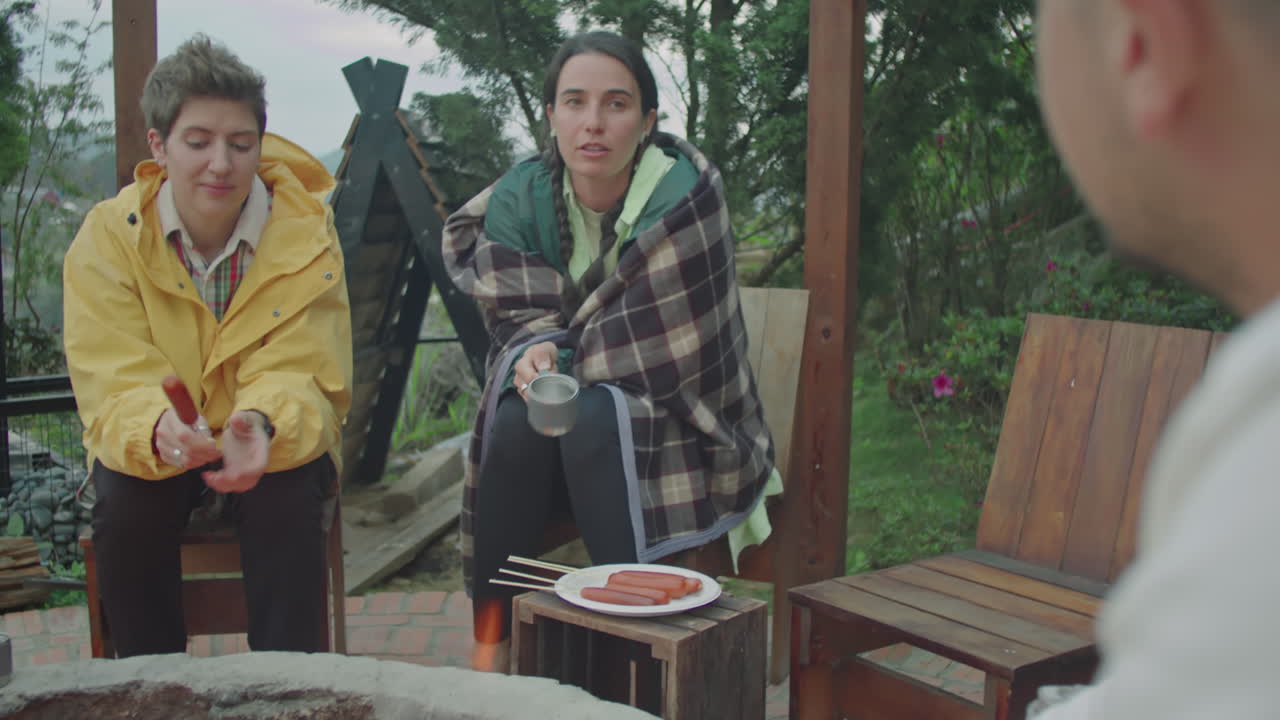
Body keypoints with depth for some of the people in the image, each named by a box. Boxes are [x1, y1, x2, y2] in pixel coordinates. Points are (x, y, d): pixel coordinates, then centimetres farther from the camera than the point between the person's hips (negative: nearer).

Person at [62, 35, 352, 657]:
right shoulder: (107, 238, -13)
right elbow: (116, 387, -20)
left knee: (286, 500, -30)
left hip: (274, 441, 0)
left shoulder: (306, 231, -14)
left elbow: (294, 373, -19)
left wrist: (262, 425, -44)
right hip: (153, 446, 1)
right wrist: (159, 433, -45)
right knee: (126, 503, -28)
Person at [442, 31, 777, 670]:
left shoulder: (684, 192, -19)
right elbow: (518, 317, -3)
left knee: (595, 419, -33)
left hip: (673, 422, -4)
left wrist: (565, 357, -14)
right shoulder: (521, 196, -5)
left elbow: (663, 354, -20)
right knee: (518, 420, -27)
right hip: (586, 397, 4)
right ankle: (490, 645, -20)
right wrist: (536, 351, -26)